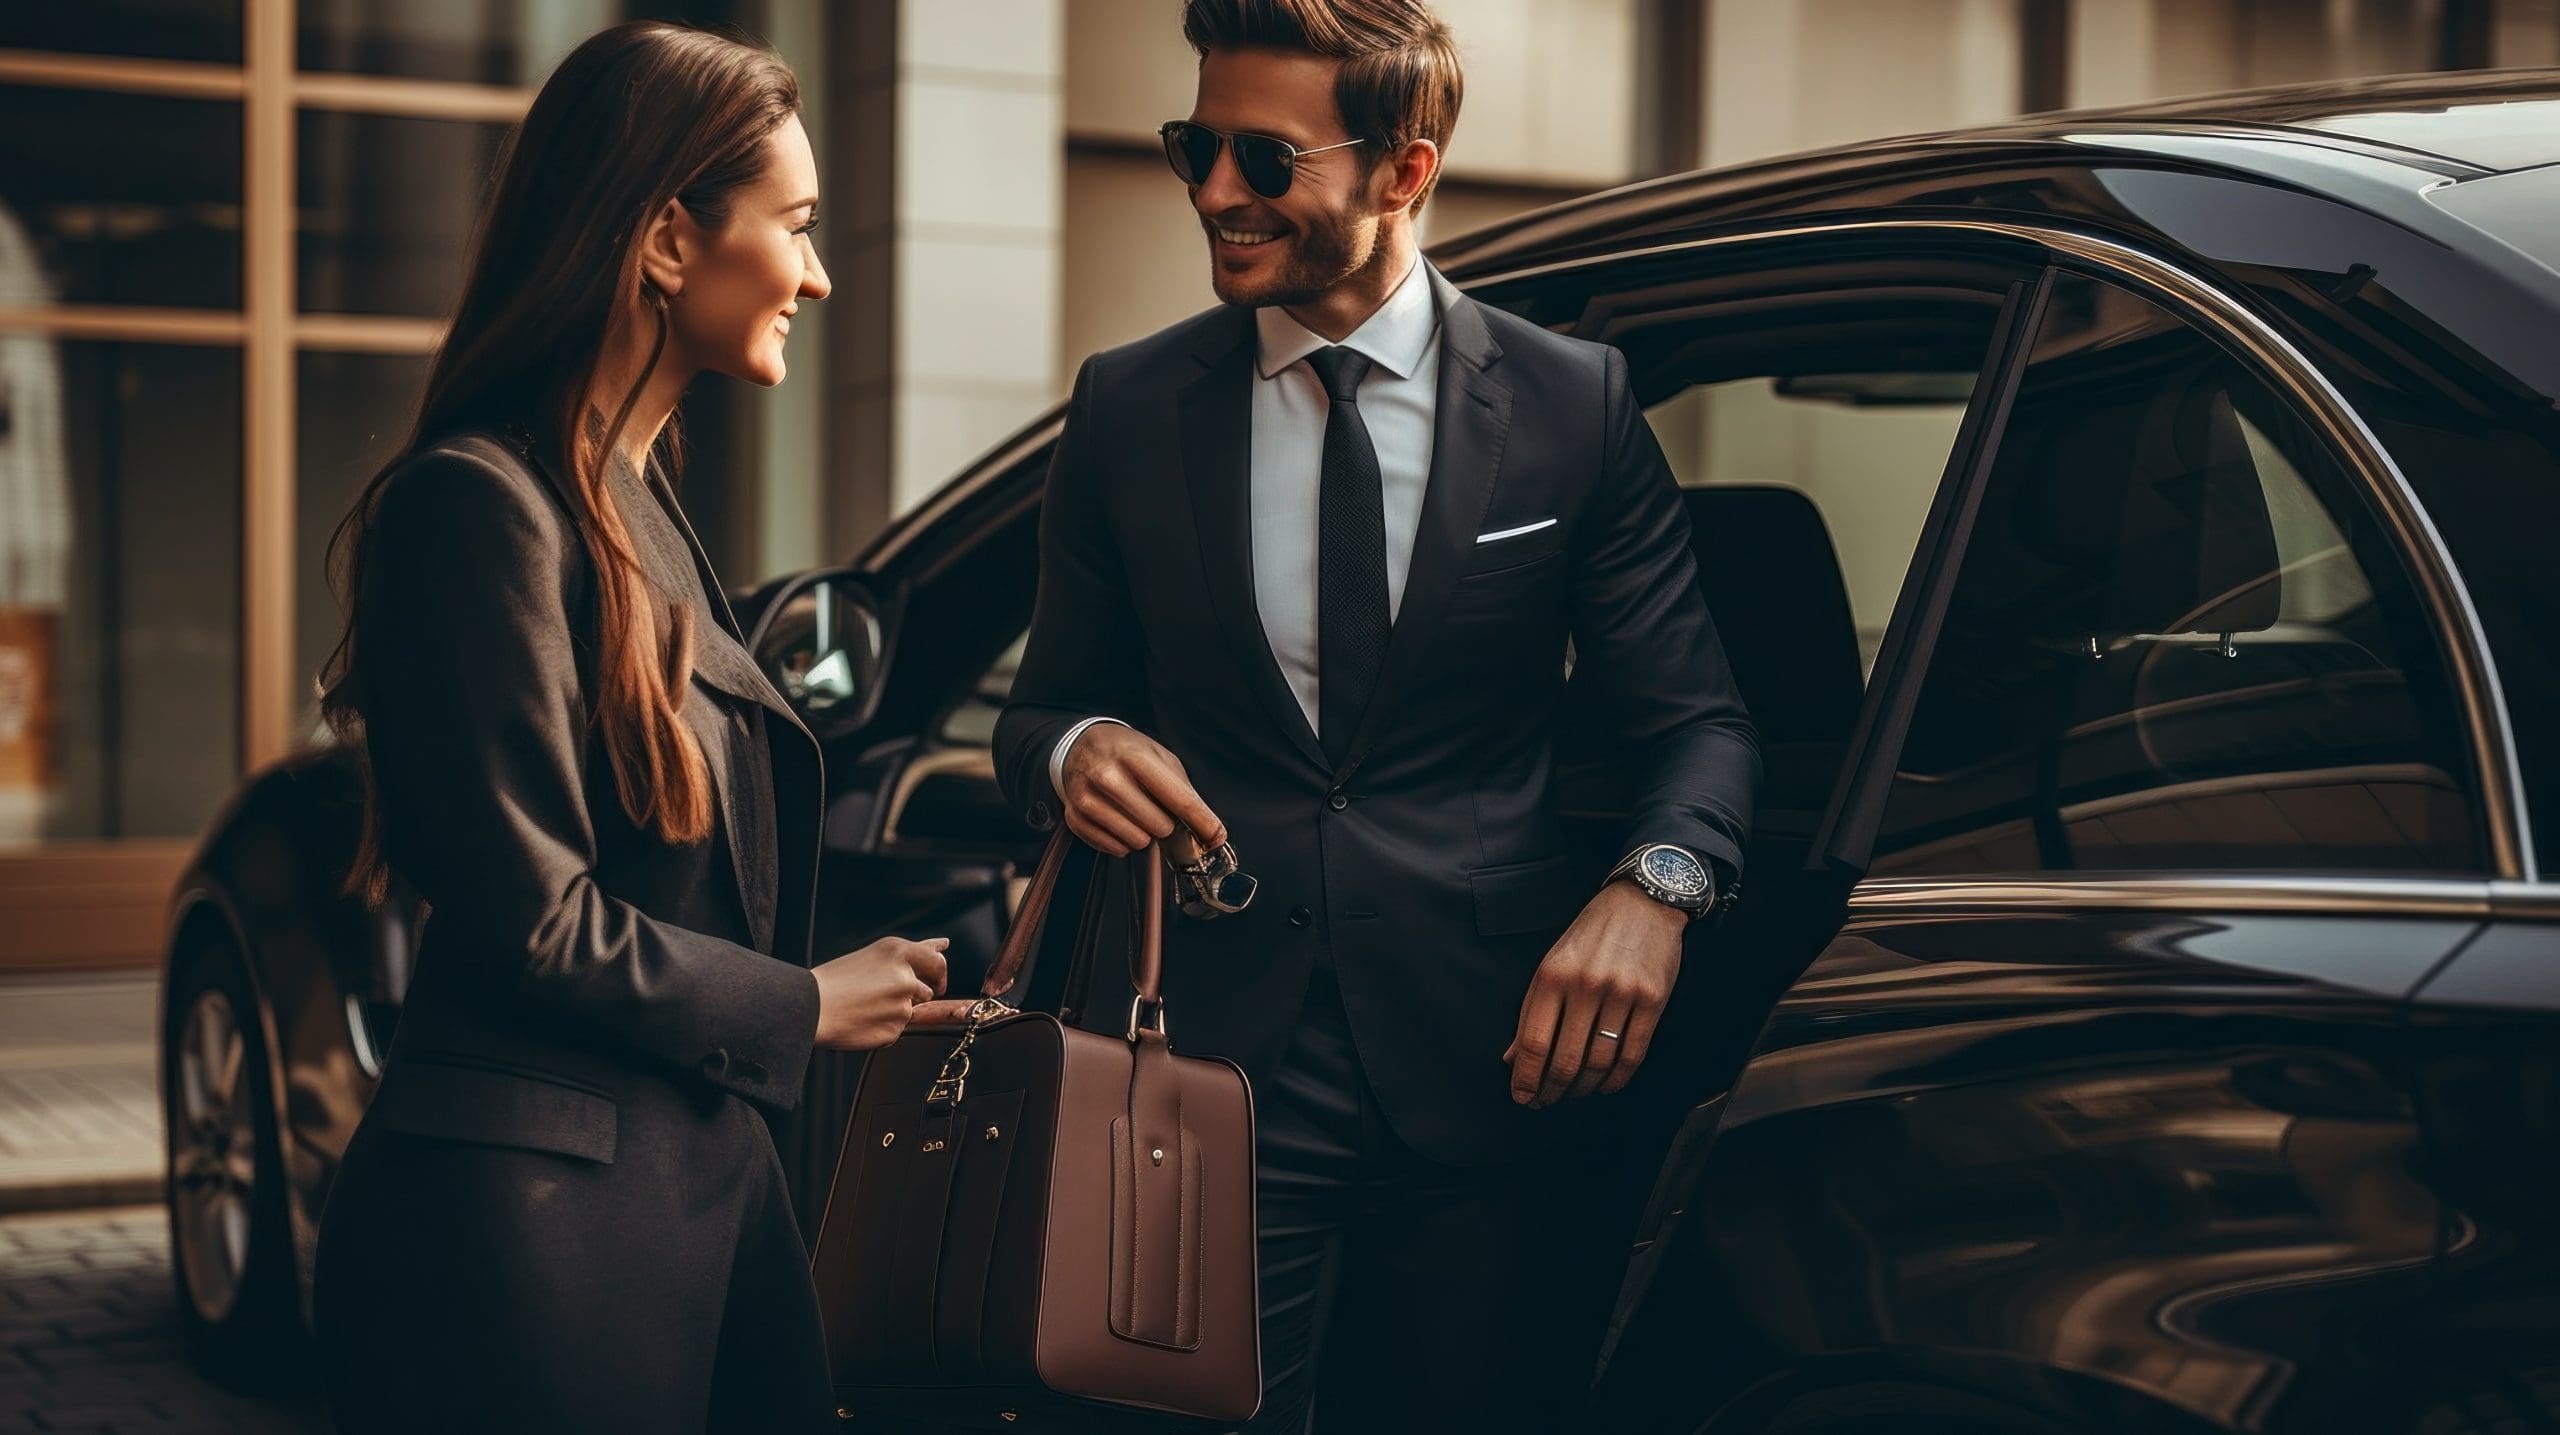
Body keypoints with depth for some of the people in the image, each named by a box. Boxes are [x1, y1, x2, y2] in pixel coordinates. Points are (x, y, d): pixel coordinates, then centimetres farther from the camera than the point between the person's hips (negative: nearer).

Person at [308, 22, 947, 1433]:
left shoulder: (639, 507, 15)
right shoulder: (483, 506, -14)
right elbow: (532, 921, -17)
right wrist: (803, 1006, -5)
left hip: (699, 1179, 9)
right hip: (535, 1210, -9)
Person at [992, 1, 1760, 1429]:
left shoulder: (1575, 404, 2)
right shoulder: (1129, 409, 6)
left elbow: (1698, 719, 3)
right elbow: (1050, 705, 14)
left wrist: (1656, 883, -17)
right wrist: (1074, 749, -10)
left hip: (1490, 1080, 0)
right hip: (1218, 1063, 1)